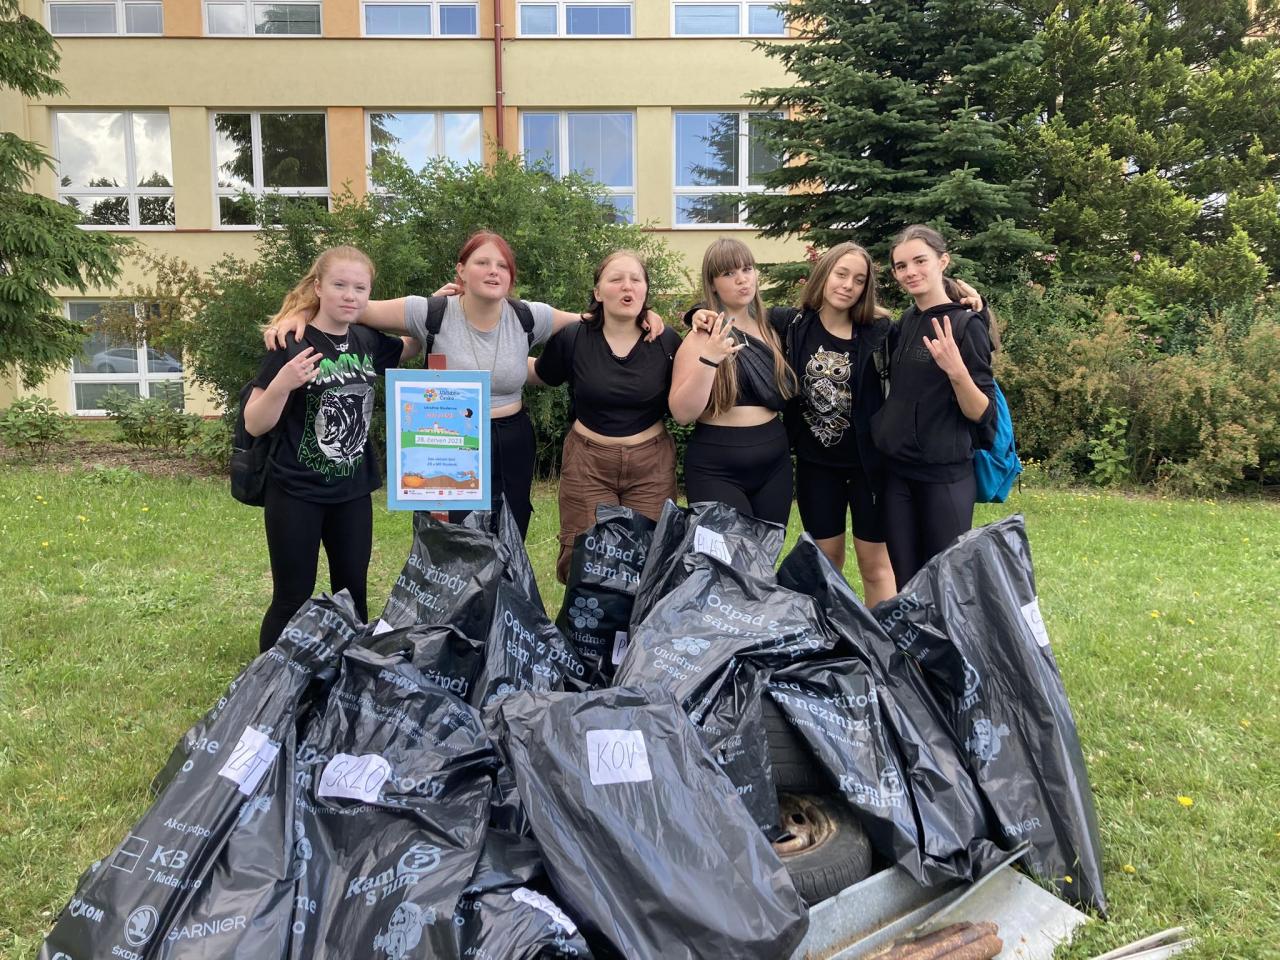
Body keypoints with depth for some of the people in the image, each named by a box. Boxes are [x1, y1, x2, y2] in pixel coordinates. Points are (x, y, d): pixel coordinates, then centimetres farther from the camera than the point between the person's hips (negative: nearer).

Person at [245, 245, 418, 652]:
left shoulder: (368, 342, 1)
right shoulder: (292, 344, -15)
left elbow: (411, 348, 25)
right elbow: (254, 425, -13)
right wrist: (281, 384, -31)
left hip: (352, 491, 6)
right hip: (296, 494, -5)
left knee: (353, 594, 16)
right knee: (292, 599, 4)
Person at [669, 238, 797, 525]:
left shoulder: (769, 331, 8)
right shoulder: (702, 338, -8)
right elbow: (682, 414, -17)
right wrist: (709, 359, -27)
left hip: (774, 462, 6)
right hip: (716, 470, -5)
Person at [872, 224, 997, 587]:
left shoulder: (966, 325, -11)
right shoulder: (904, 323, 8)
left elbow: (982, 414, -14)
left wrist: (956, 371, -32)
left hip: (945, 475, -6)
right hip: (896, 472, 6)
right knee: (906, 583, 11)